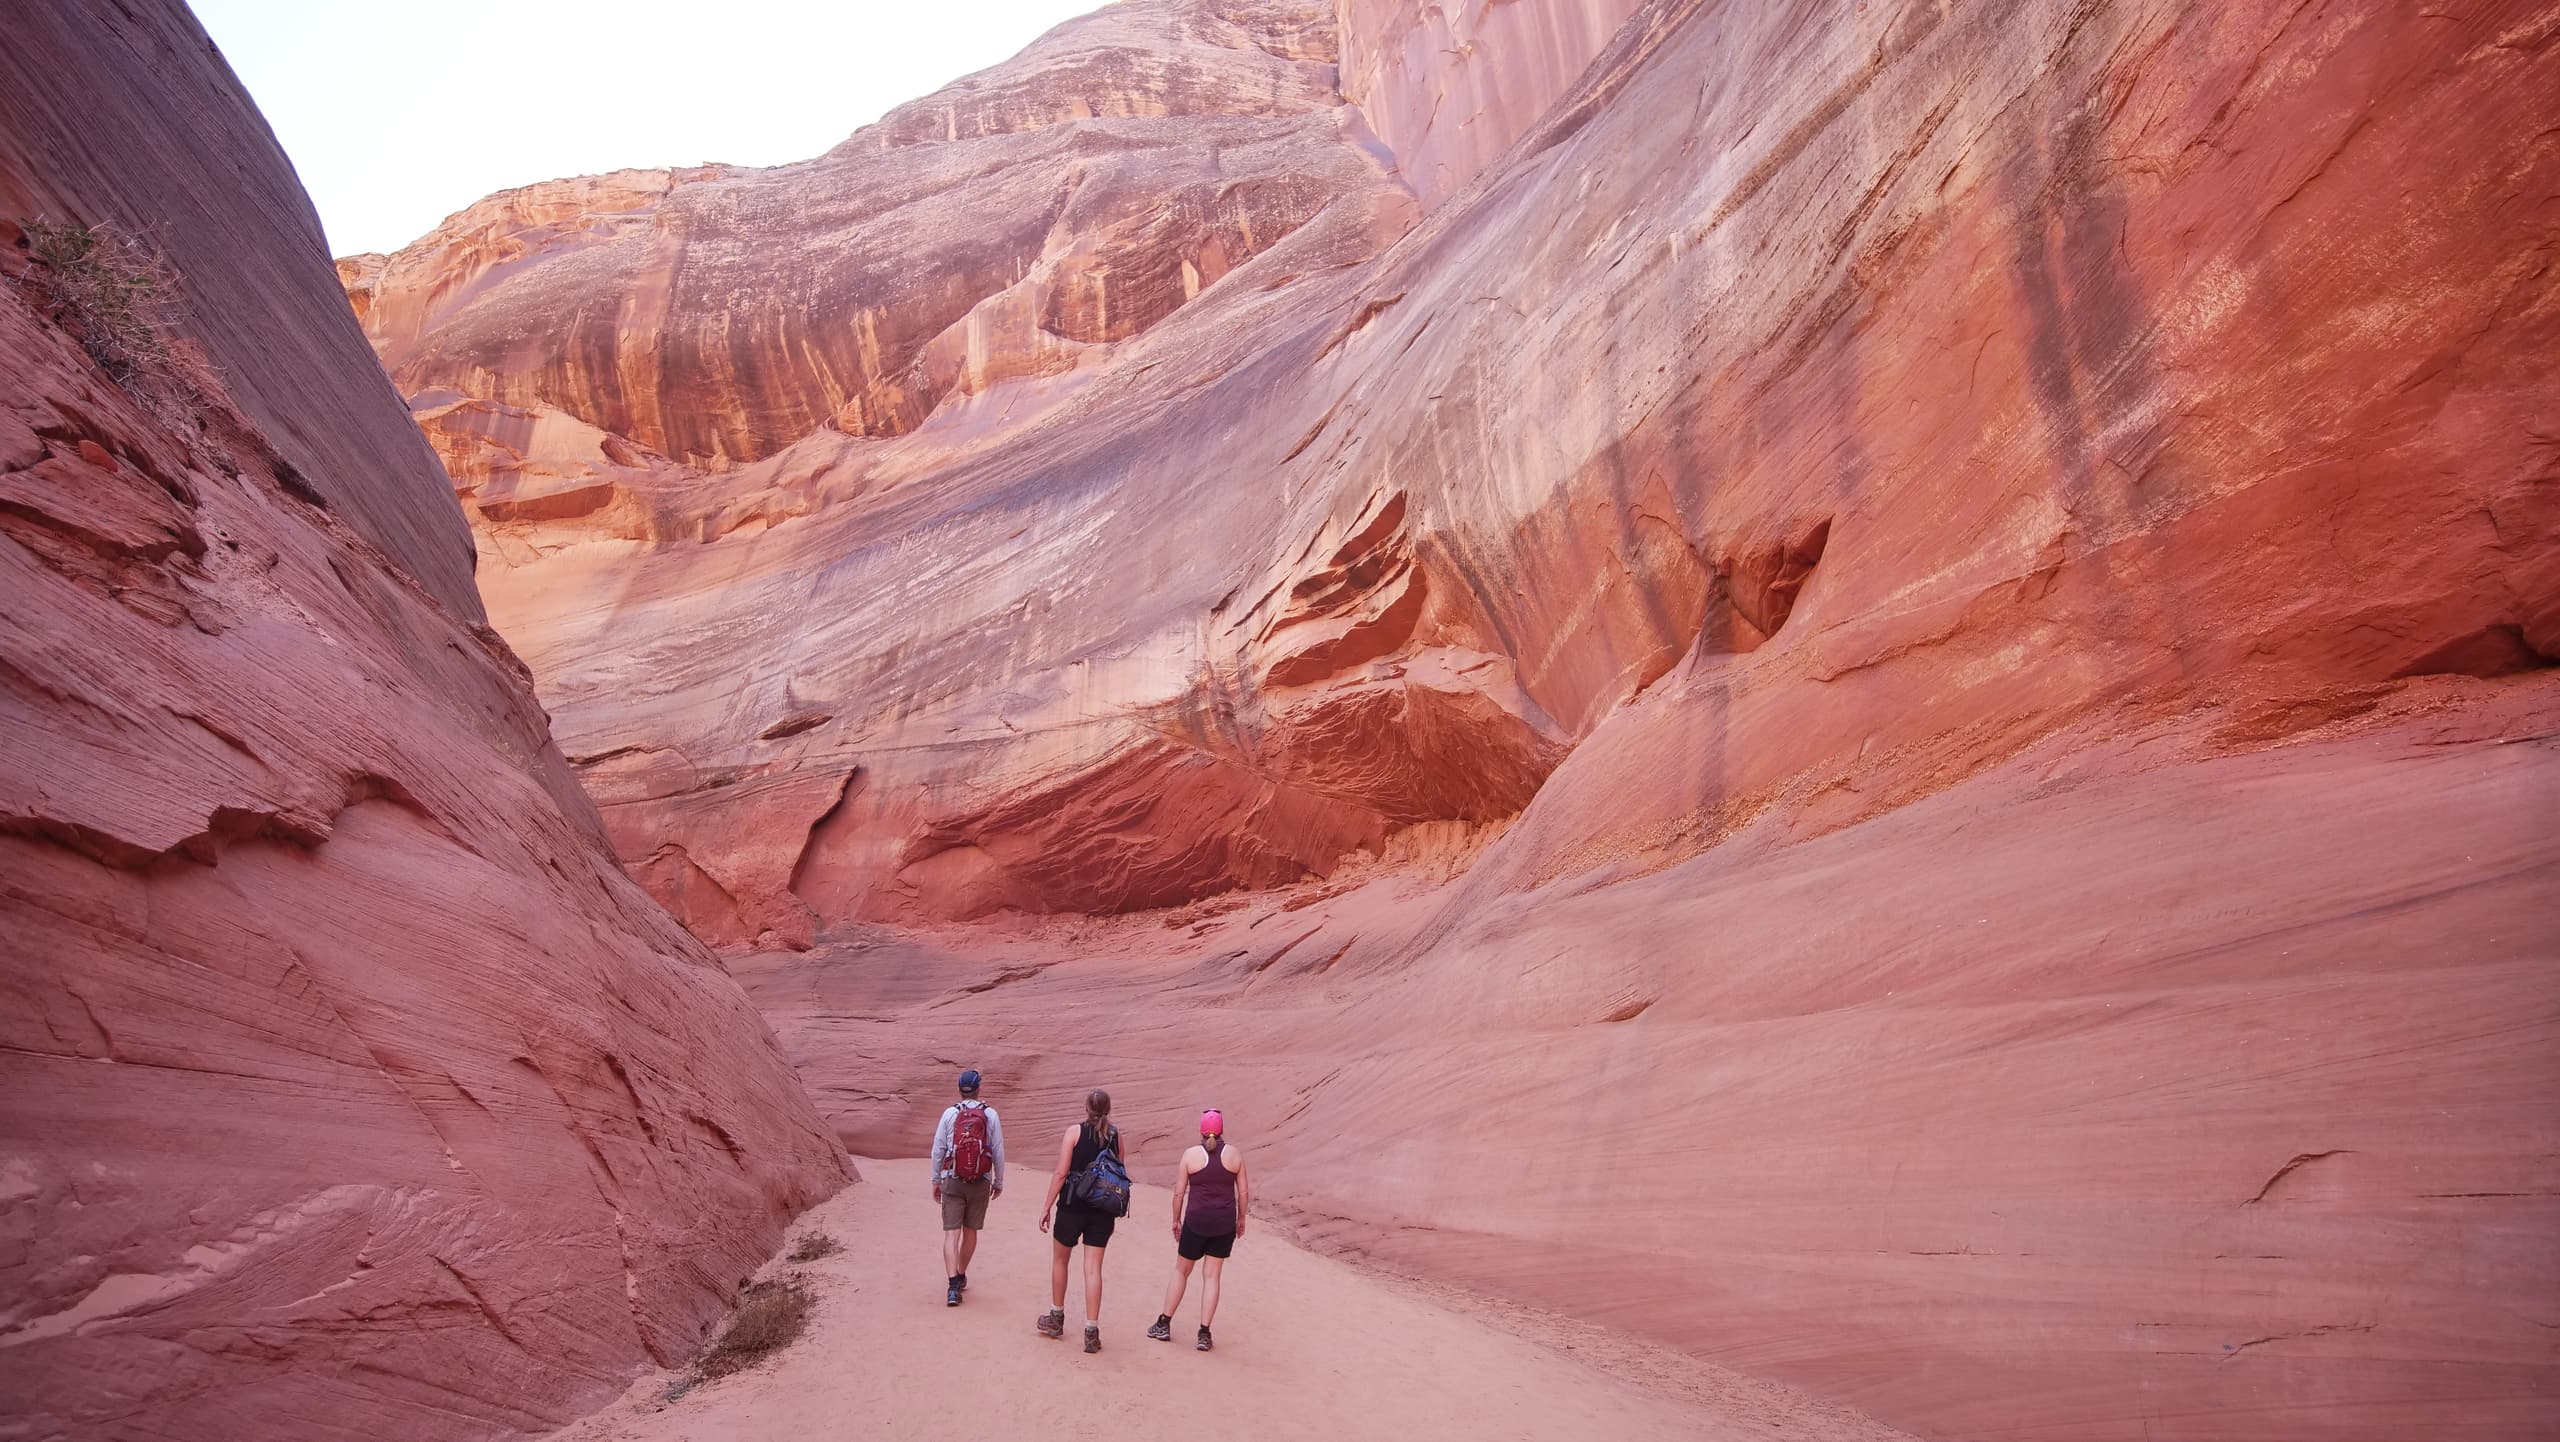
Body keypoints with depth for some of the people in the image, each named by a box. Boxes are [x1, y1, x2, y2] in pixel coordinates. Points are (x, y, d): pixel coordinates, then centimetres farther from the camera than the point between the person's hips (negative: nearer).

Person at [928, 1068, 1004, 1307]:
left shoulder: (949, 1113, -3)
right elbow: (998, 1152, 1)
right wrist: (999, 1181, 12)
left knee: (951, 1233, -2)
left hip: (952, 1182, -1)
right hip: (980, 1182, 1)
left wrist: (936, 1180, 11)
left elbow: (937, 1150, 0)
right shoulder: (990, 1115, -3)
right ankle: (961, 1276, 31)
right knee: (970, 1231, 17)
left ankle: (953, 1286, -13)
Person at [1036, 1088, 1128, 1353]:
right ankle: (1091, 1331, 1)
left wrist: (1046, 1207, -6)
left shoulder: (1075, 1132, -8)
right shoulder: (1115, 1135, 2)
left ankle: (1056, 1318, 31)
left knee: (1059, 1260, 19)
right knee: (1093, 1268, 5)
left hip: (1072, 1207, -2)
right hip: (1103, 1211, 2)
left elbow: (1061, 1173, -11)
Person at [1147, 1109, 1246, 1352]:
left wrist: (1176, 1220, 11)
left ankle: (1164, 1324, 22)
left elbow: (1179, 1192, -1)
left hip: (1196, 1221, -1)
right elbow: (1243, 1192, 3)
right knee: (1212, 1276, 8)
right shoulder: (1234, 1154, -1)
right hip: (1225, 1223, 1)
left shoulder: (1190, 1155, -5)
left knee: (1181, 1270, 16)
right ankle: (1204, 1333, 6)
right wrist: (1241, 1219, 15)